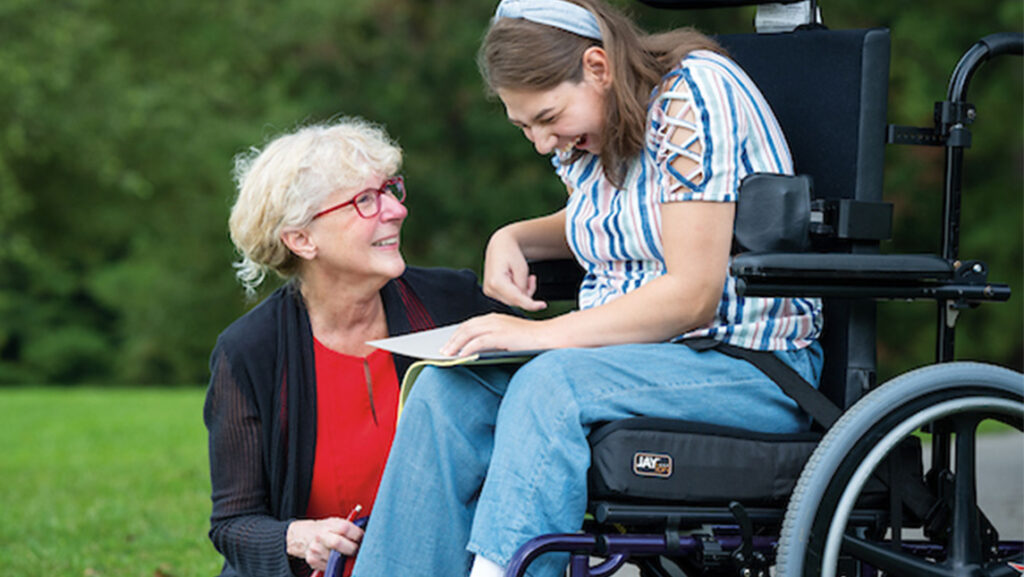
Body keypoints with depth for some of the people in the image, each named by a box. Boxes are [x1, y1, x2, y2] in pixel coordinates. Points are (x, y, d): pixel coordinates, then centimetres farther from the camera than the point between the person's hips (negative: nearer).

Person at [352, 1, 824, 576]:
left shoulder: (695, 95, -16)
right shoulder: (581, 131, 9)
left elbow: (693, 296, -21)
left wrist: (543, 334, -24)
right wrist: (515, 238, 10)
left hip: (750, 367, -8)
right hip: (629, 353, 8)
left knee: (552, 385, -33)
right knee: (446, 390, -15)